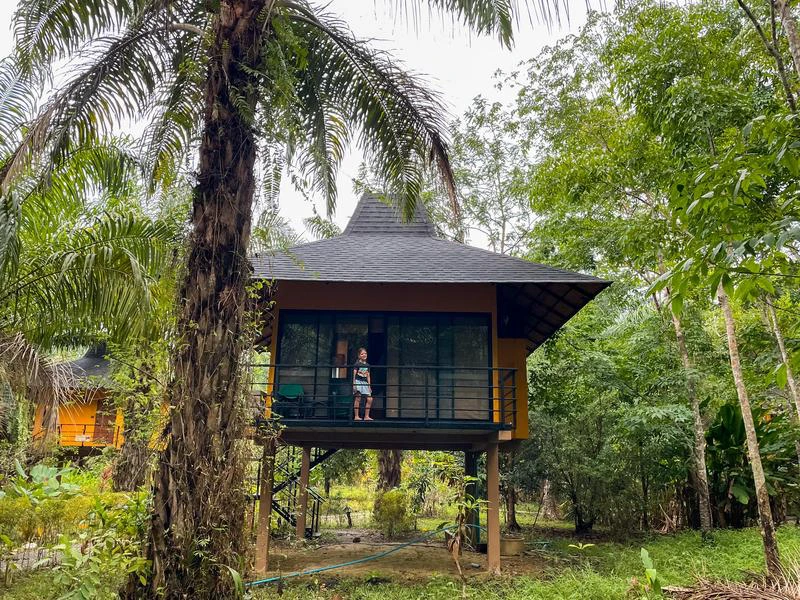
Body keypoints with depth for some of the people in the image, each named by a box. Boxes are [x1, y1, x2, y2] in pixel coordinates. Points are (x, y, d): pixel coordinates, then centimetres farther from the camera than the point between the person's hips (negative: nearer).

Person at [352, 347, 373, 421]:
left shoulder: (367, 365, 16)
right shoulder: (357, 364, -1)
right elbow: (354, 374, -4)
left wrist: (369, 386, 15)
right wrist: (354, 384, -12)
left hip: (365, 383, 6)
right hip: (358, 382, -6)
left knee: (369, 399, -3)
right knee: (358, 398, -9)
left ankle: (366, 416, 4)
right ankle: (356, 416, -4)